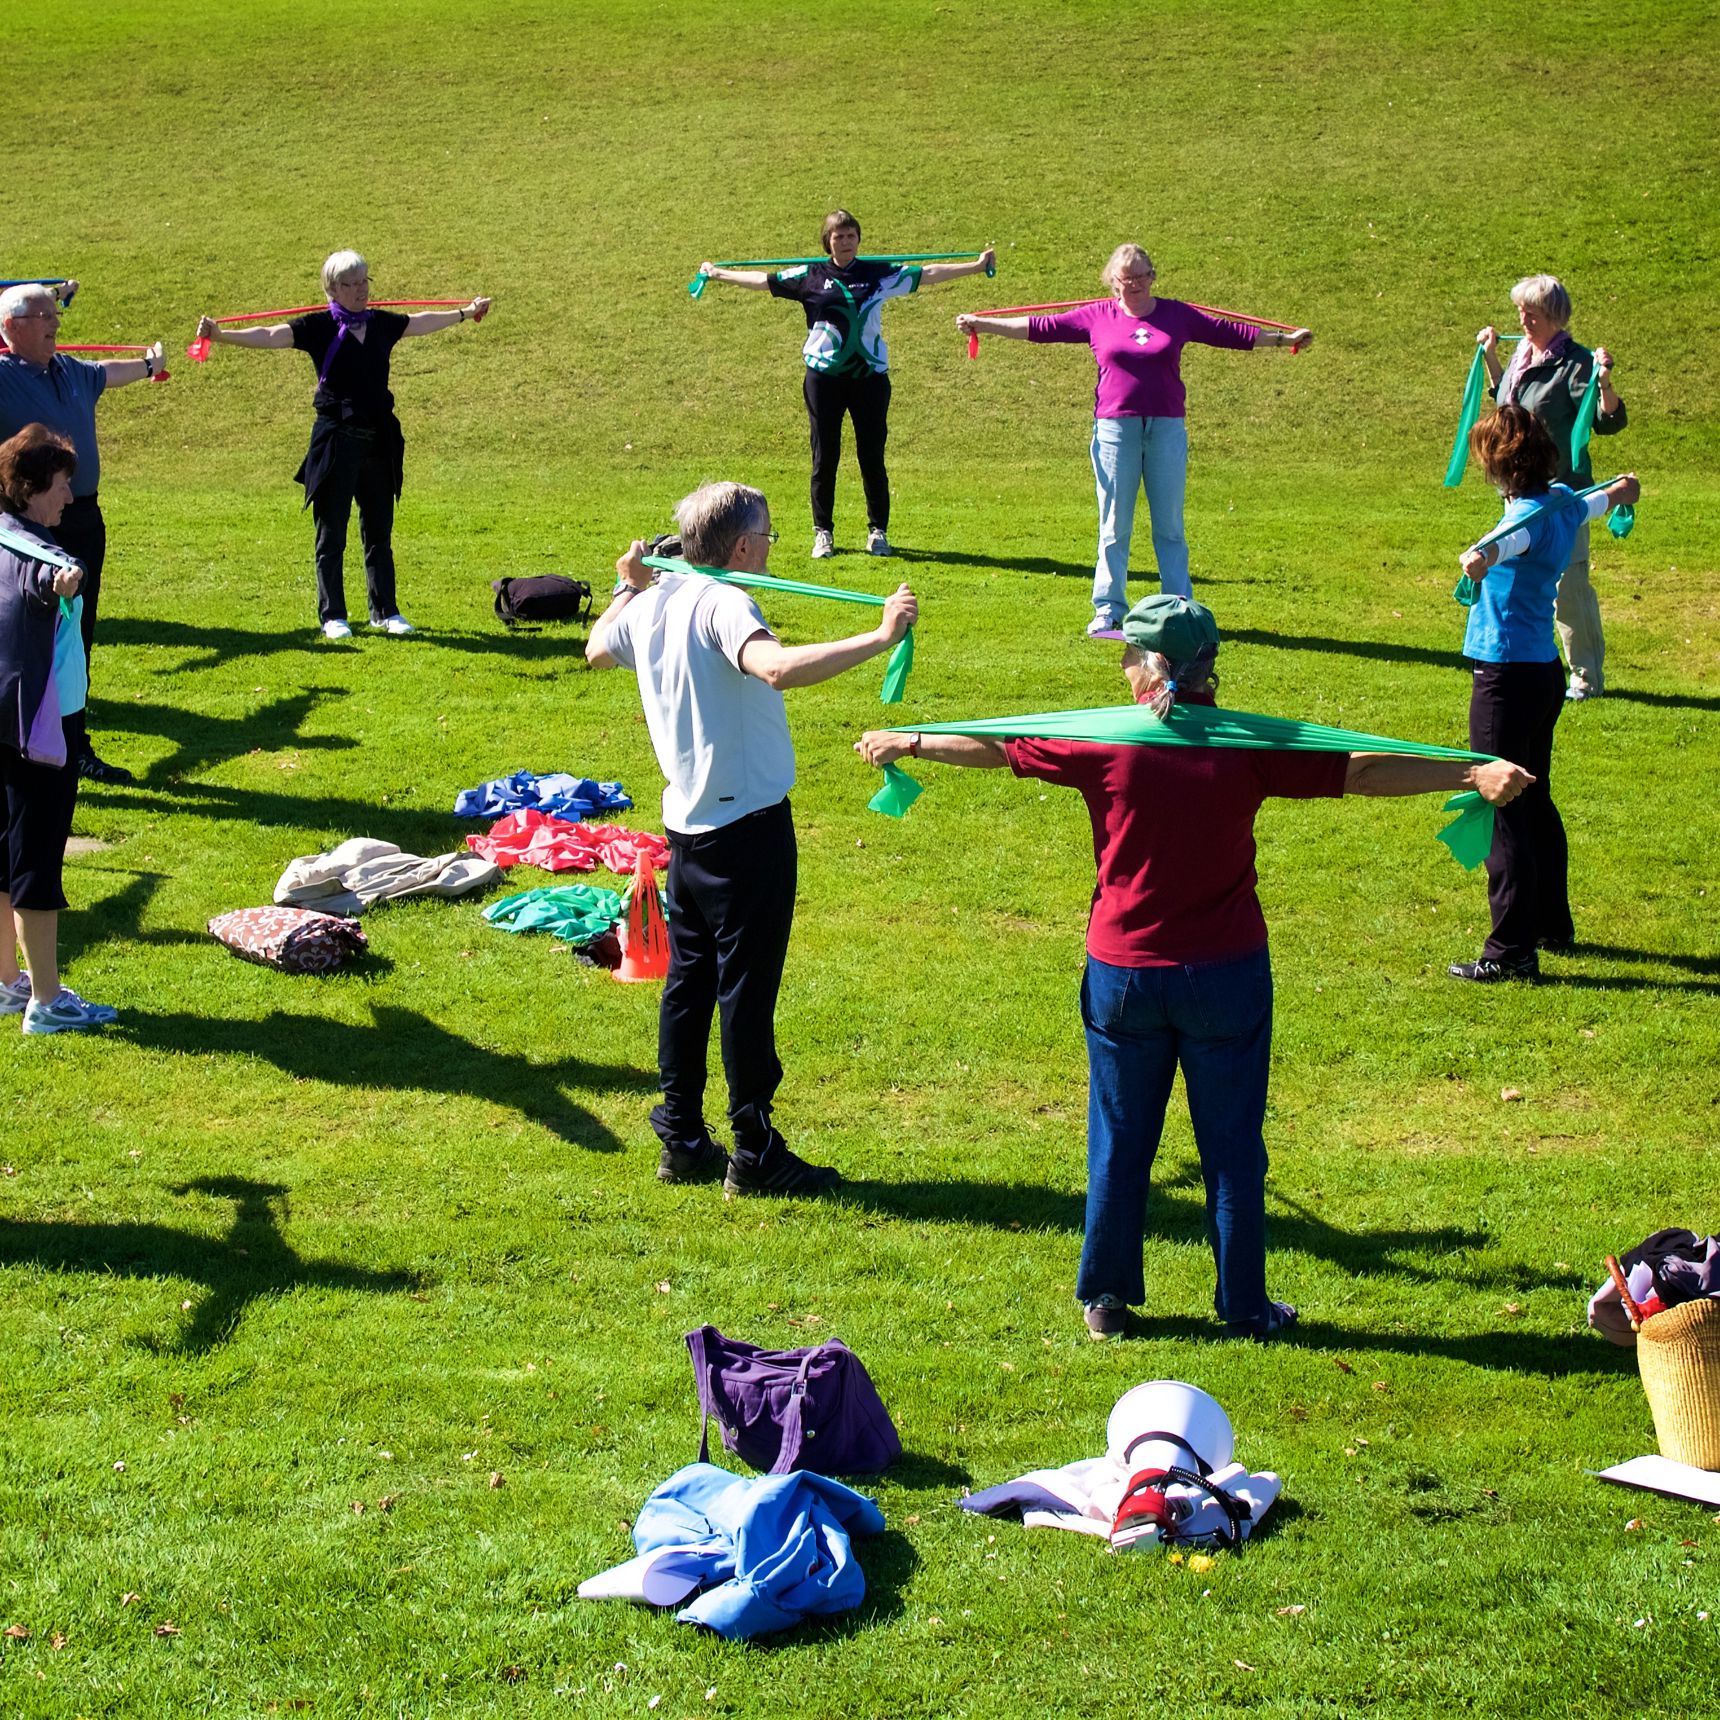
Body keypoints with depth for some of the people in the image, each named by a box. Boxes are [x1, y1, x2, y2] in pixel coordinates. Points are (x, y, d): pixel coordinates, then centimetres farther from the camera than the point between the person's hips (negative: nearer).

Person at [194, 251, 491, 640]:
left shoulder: (381, 324, 9)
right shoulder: (319, 327, -6)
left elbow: (422, 322, 28)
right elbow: (271, 335, -19)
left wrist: (465, 313, 42)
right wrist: (221, 335, -34)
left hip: (379, 443, 5)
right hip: (336, 443, -5)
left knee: (379, 534, 12)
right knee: (331, 536, 2)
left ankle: (385, 612, 21)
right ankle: (332, 617, 10)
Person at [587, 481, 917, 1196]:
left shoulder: (651, 605, 6)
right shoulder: (723, 604, -20)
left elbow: (597, 649, 28)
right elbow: (777, 667, -41)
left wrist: (628, 587, 44)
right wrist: (880, 637, -40)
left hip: (686, 826, 9)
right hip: (747, 825, -9)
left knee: (689, 980, 15)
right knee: (748, 986, -1)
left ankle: (682, 1139, 21)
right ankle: (755, 1152, 5)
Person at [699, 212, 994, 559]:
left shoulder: (879, 274, 5)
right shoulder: (809, 276, 4)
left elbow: (927, 274, 7)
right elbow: (763, 279, 8)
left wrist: (976, 266, 4)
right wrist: (717, 273, 8)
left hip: (870, 375, 0)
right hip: (824, 375, 0)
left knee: (872, 456, 2)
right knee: (825, 456, 2)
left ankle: (878, 531, 12)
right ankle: (823, 532, 11)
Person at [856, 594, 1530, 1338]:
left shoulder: (1102, 745, -8)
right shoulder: (1245, 748, -9)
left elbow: (993, 747, 4)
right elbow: (1363, 771, -9)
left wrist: (905, 742, 19)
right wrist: (1476, 773, -6)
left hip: (1123, 975, 1)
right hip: (1225, 974, -1)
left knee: (1119, 1141, 14)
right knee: (1232, 1146, 9)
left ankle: (1106, 1299, 22)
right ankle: (1245, 1305, 17)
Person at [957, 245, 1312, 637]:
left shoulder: (1177, 315, 8)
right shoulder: (1096, 316, 6)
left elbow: (1232, 333, 14)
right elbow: (1039, 327, 9)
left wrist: (1284, 338, 12)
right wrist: (982, 324, 8)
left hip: (1167, 429, 1)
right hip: (1115, 429, -1)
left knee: (1170, 527, 4)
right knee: (1114, 528, 4)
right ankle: (1108, 612, 10)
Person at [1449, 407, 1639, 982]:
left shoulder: (1534, 515, -19)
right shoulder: (1563, 502, 9)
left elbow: (1516, 538, -44)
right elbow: (1588, 506, 34)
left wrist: (1485, 554, -66)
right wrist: (1619, 491, 57)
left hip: (1508, 677, -10)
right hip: (1543, 670, 10)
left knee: (1503, 812, -7)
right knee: (1535, 804, 22)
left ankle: (1511, 951, -7)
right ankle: (1552, 925, 34)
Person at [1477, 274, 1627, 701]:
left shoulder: (1575, 362, -15)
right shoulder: (1523, 354, 9)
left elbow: (1609, 423, -19)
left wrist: (1605, 381, -34)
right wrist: (1490, 357, 25)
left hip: (1561, 491, -8)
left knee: (1568, 585, -5)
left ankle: (1588, 678, 5)